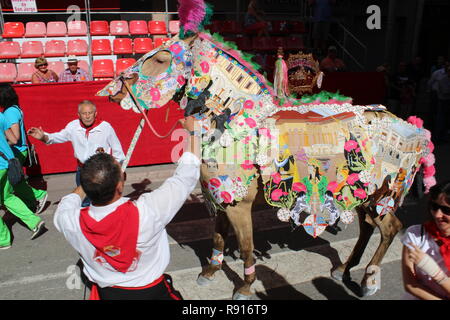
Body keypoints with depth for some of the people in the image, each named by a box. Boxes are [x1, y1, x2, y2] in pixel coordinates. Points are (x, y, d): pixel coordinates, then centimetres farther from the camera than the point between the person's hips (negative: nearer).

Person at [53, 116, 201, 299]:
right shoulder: (147, 211, -35)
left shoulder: (73, 222, -25)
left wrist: (85, 184, 15)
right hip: (152, 292, -1)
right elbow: (186, 177, -21)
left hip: (107, 293, 2)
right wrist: (193, 131, -9)